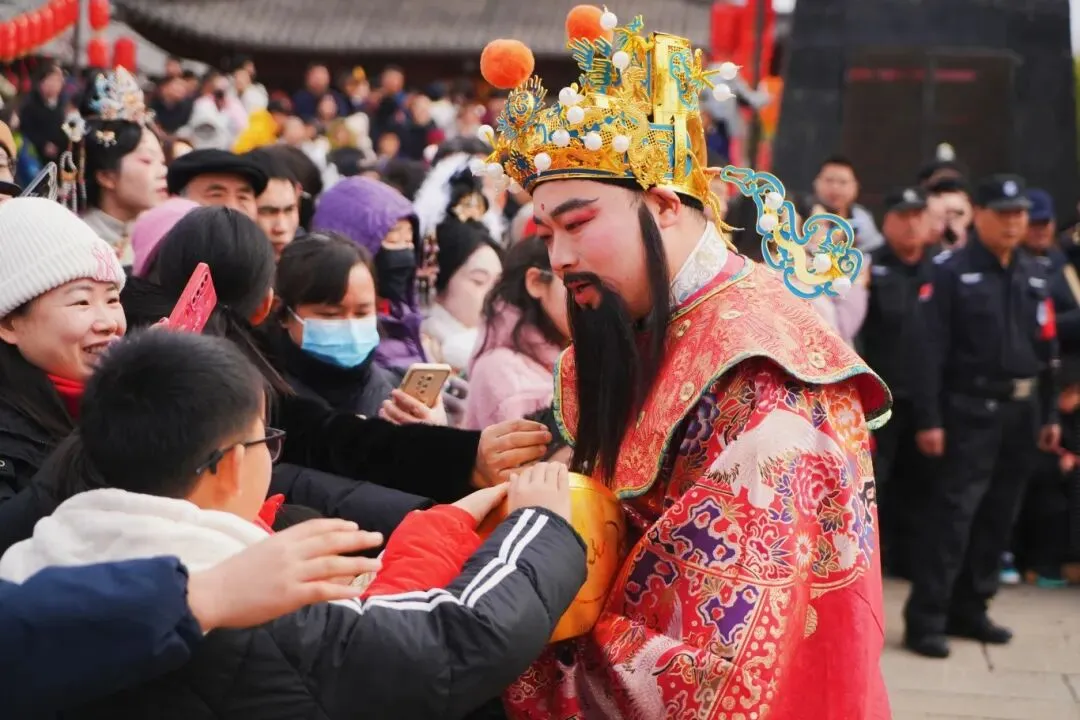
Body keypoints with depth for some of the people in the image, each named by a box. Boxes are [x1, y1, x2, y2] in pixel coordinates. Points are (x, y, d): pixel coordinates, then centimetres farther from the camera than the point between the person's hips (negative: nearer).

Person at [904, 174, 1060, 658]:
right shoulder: (951, 272, -6)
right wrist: (929, 418, -17)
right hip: (972, 411, -6)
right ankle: (926, 619, -7)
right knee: (954, 511, -10)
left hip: (1022, 411, 6)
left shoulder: (1034, 277, 14)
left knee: (999, 515, 10)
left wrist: (1048, 413, 13)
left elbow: (1047, 350, 17)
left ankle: (969, 609, 21)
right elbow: (928, 350, -12)